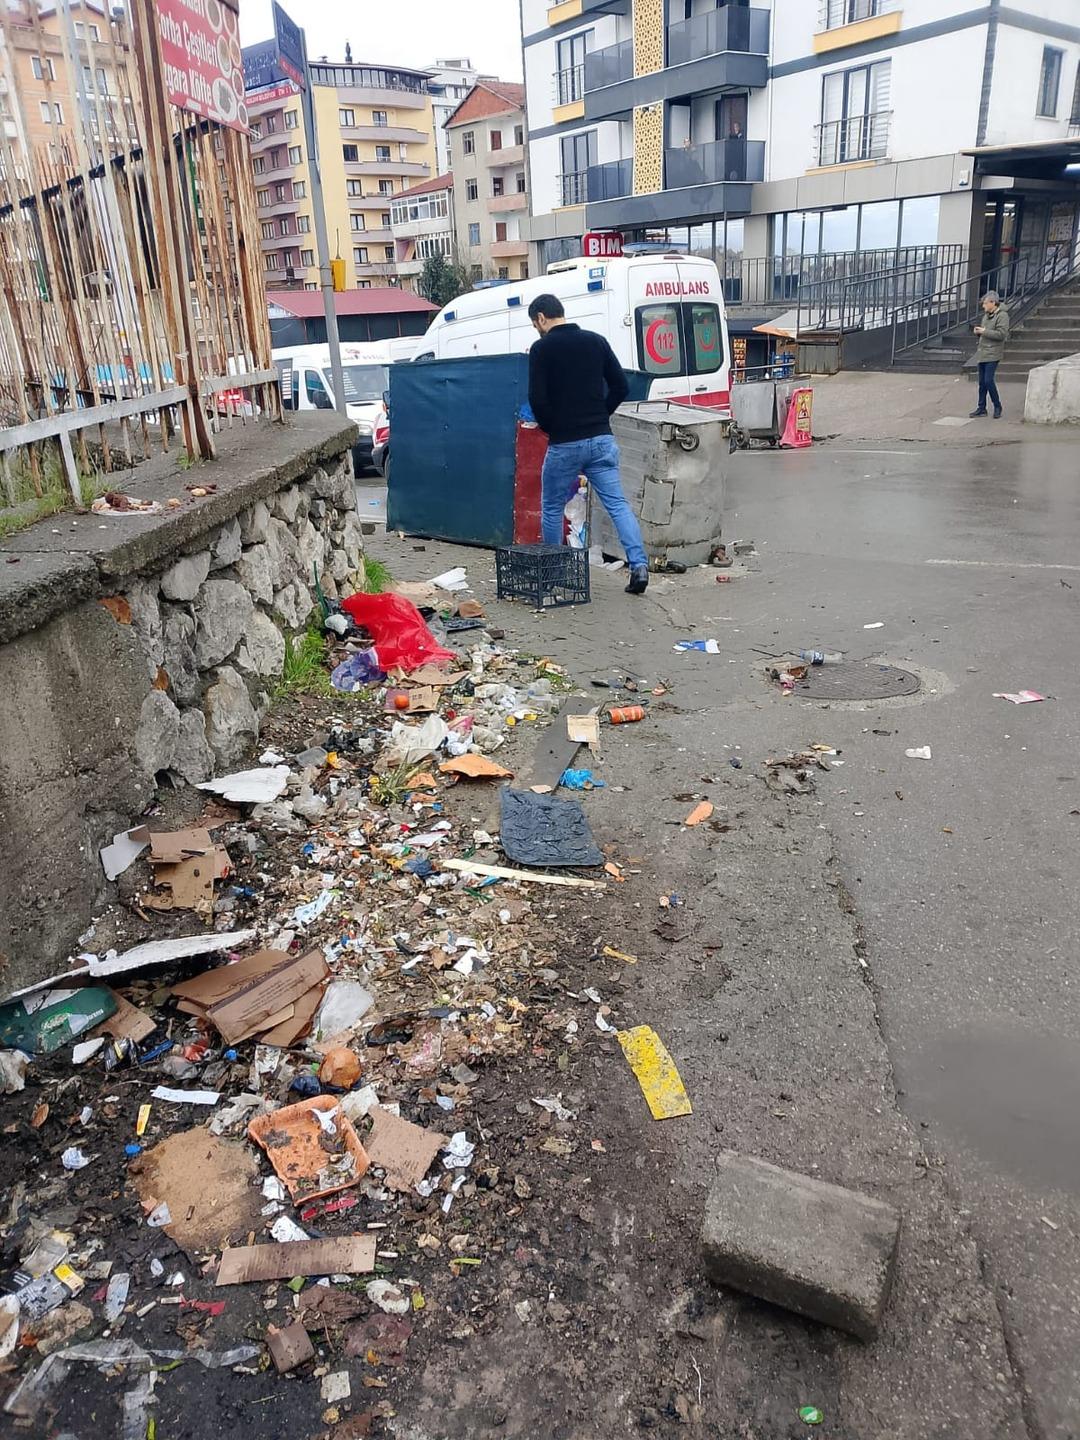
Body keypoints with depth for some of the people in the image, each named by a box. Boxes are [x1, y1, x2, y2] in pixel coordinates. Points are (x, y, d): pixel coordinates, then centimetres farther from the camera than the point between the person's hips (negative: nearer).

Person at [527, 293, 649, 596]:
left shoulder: (542, 348, -5)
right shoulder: (596, 341, 10)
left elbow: (537, 398, -13)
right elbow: (621, 386, 7)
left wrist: (550, 428, 4)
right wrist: (600, 417, 15)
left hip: (564, 443, -4)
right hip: (601, 438, 4)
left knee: (552, 507, 13)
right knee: (617, 503, 2)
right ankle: (639, 564, -13)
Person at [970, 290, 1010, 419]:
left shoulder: (1002, 315, -10)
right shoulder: (987, 316, 16)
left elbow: (1001, 334, -19)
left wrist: (984, 331, -16)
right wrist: (978, 332, 5)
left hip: (992, 354, -8)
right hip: (982, 353, 8)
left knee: (988, 381, -11)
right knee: (982, 382, 10)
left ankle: (997, 407, 2)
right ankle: (981, 408, 17)